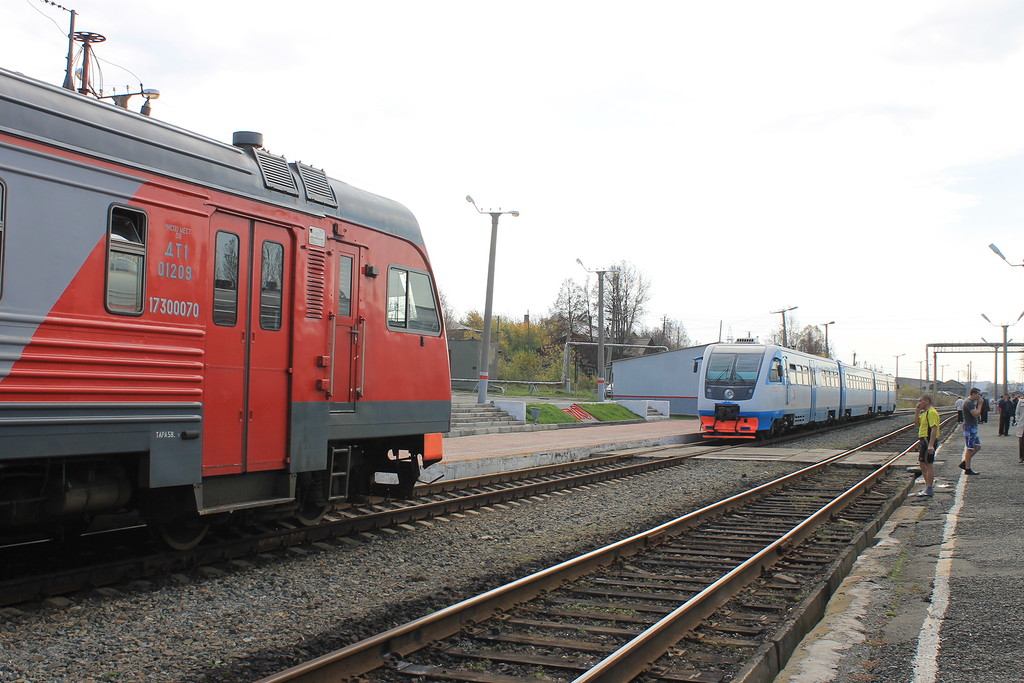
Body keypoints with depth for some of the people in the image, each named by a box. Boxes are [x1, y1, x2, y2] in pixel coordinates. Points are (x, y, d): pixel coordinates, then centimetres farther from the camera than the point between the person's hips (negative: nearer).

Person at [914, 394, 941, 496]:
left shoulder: (931, 412, -16)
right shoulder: (924, 413, 17)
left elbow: (934, 429, -23)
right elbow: (917, 423, 17)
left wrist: (931, 445, -29)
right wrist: (917, 410, 7)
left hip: (928, 440, -11)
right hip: (923, 440, 11)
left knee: (928, 464, -7)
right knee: (922, 463, 16)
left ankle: (929, 489, -4)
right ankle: (928, 486, 25)